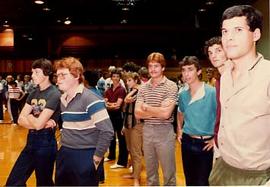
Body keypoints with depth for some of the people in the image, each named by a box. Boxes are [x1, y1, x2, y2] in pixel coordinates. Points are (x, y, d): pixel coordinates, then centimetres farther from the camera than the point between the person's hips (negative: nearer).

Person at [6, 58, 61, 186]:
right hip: (31, 141, 7)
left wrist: (29, 116, 0)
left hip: (45, 143, -7)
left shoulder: (54, 94, -16)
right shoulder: (33, 93, 7)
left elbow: (38, 124, -21)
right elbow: (20, 120, 0)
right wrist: (40, 122, -16)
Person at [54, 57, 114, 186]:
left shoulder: (90, 99, -17)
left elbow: (107, 131, -22)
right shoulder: (62, 99, 8)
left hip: (85, 157, -7)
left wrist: (96, 158, -16)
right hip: (64, 155, 8)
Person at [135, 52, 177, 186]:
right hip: (147, 131, 5)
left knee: (169, 173, 7)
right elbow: (138, 114, -3)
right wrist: (158, 111, -13)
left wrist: (146, 107, -6)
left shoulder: (171, 86, -9)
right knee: (150, 172, 18)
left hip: (165, 132, -4)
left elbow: (166, 113, -19)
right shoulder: (143, 88, 4)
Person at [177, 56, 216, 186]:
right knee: (189, 180, 17)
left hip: (205, 143, -5)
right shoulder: (183, 94, 3)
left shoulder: (212, 92, -15)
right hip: (187, 142, 5)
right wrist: (179, 130, 13)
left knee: (202, 182, 2)